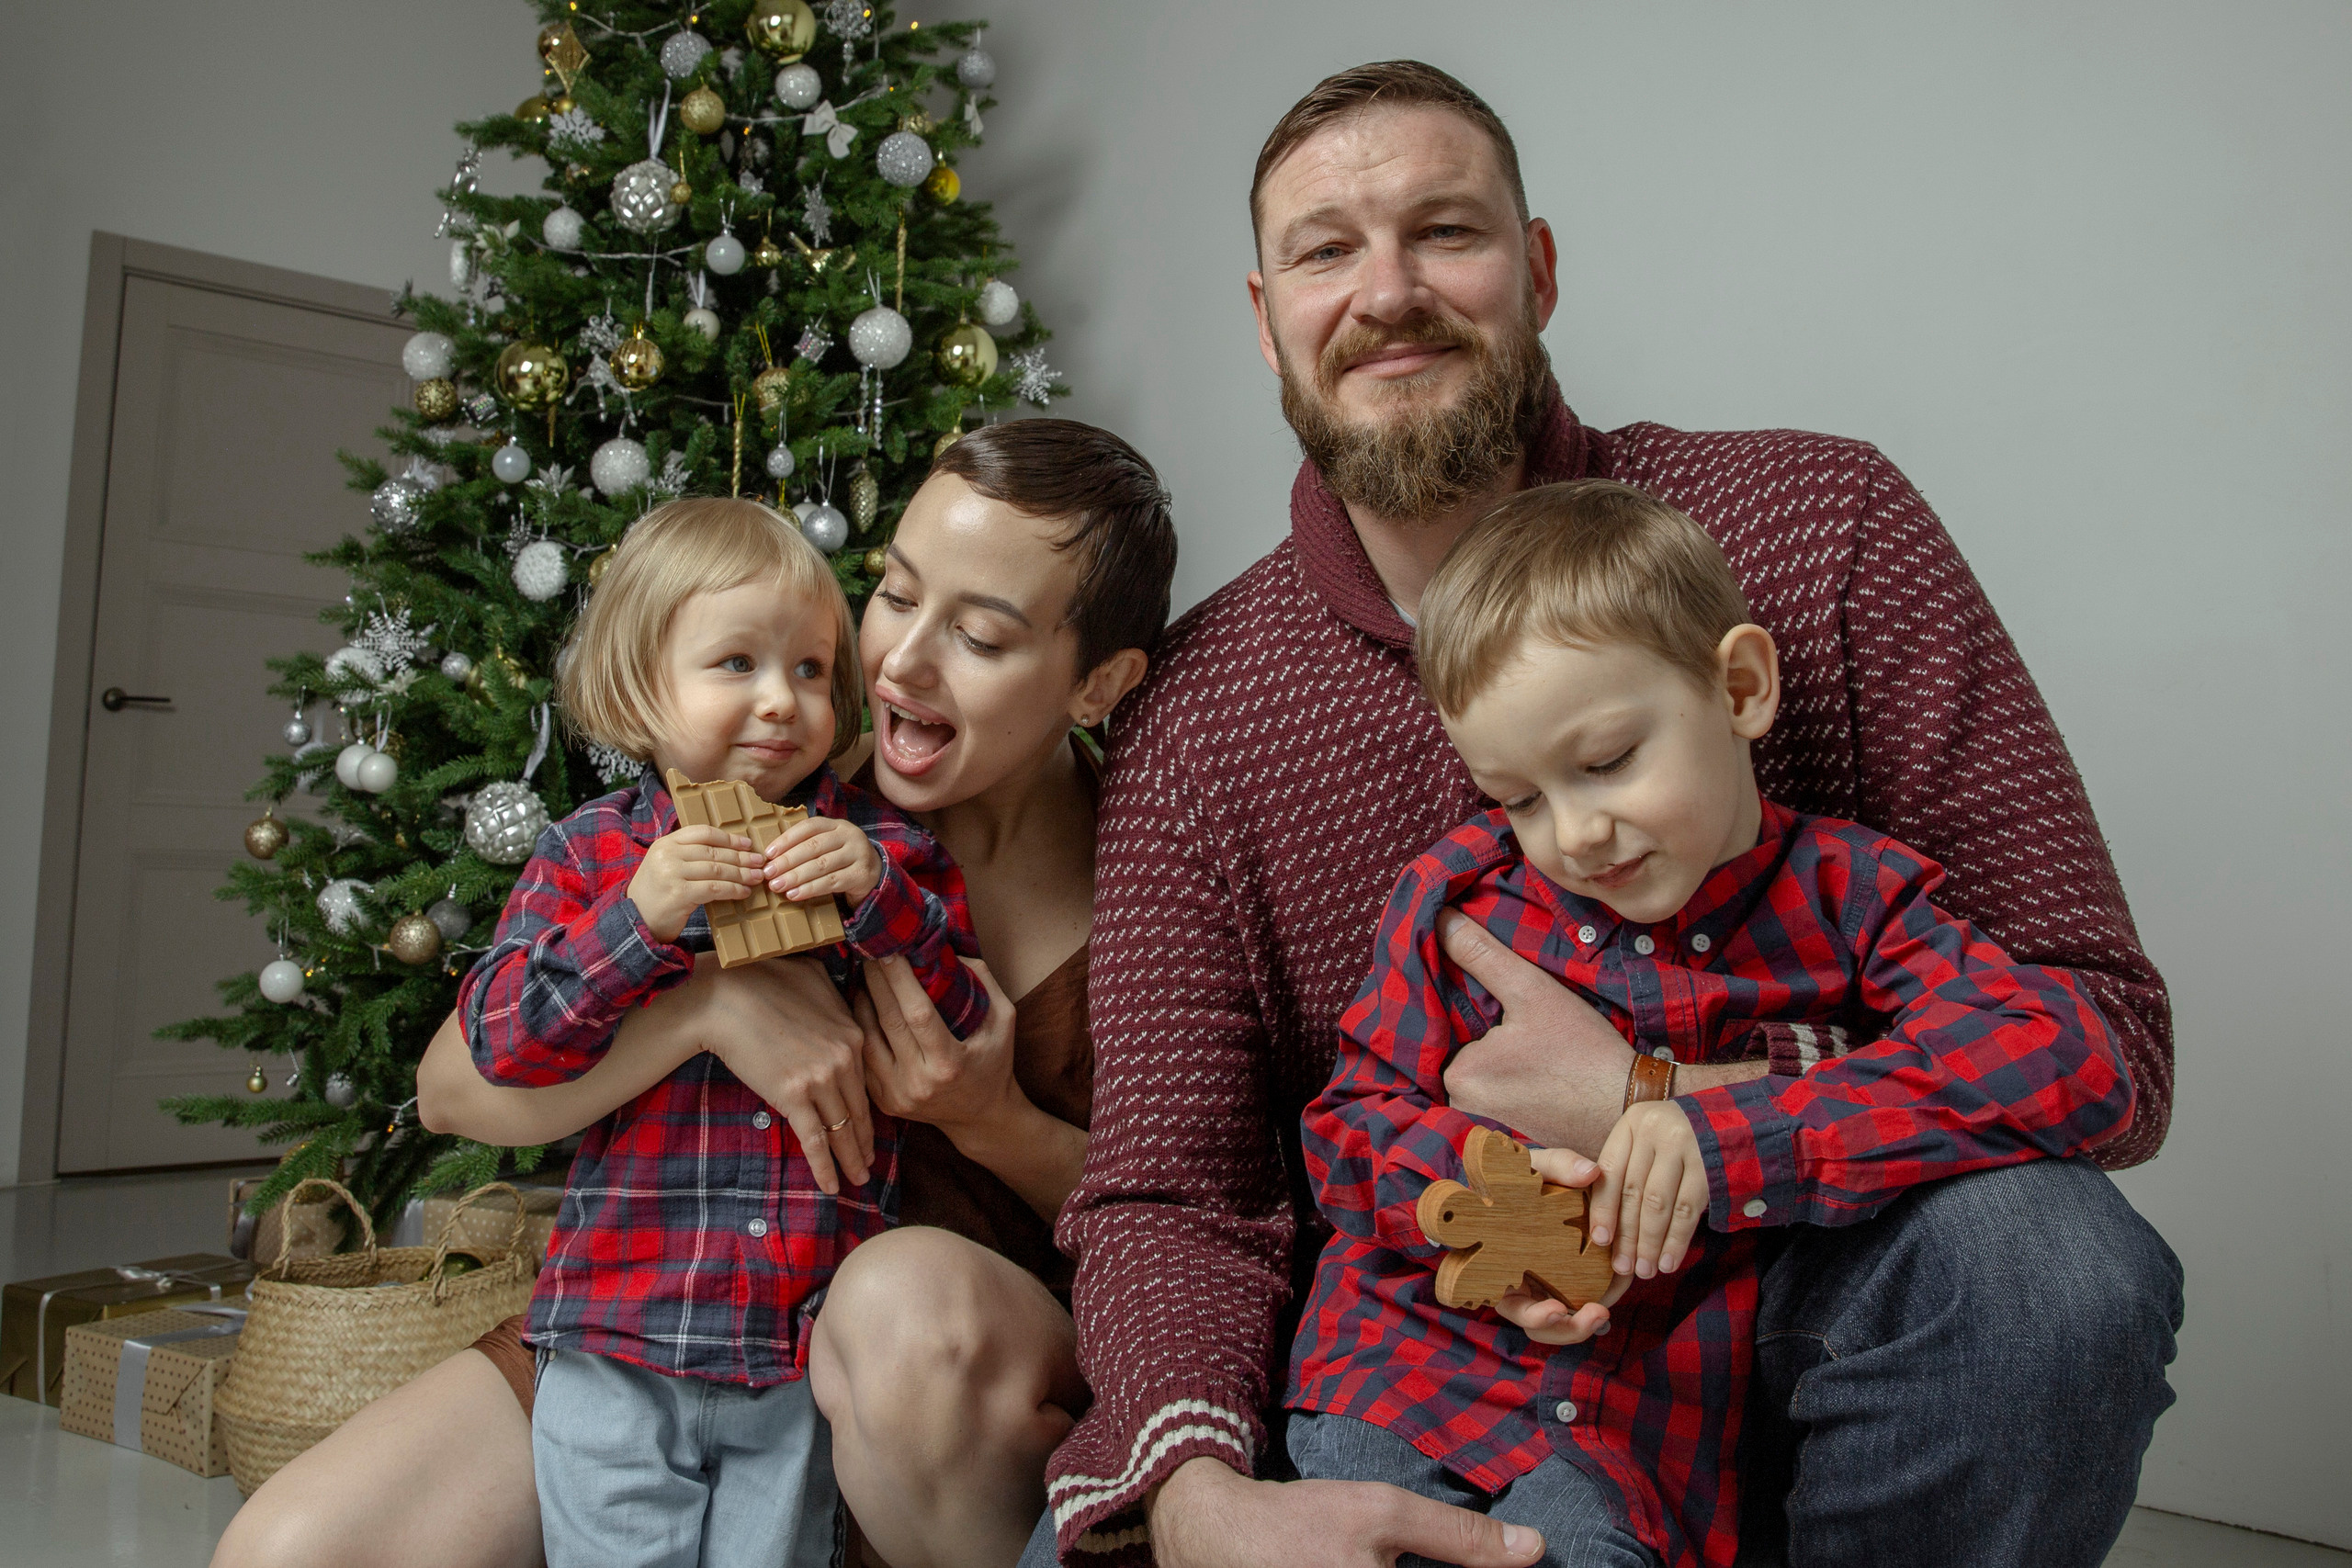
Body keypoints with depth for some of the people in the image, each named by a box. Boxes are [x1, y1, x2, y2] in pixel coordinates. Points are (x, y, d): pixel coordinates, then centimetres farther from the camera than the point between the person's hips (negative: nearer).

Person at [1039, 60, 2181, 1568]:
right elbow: (1163, 1191, -10)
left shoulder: (1818, 529, -10)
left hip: (1765, 1331, 0)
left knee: (2037, 1252, -31)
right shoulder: (1196, 716, -6)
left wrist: (1646, 1108, -26)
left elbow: (2101, 1035, -14)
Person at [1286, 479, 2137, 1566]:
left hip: (1655, 1411, -2)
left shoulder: (1841, 899, 0)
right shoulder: (1456, 894, 4)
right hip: (1414, 1359, 3)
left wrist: (1729, 1135, -21)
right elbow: (1355, 1117, 8)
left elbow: (2072, 1064, -15)